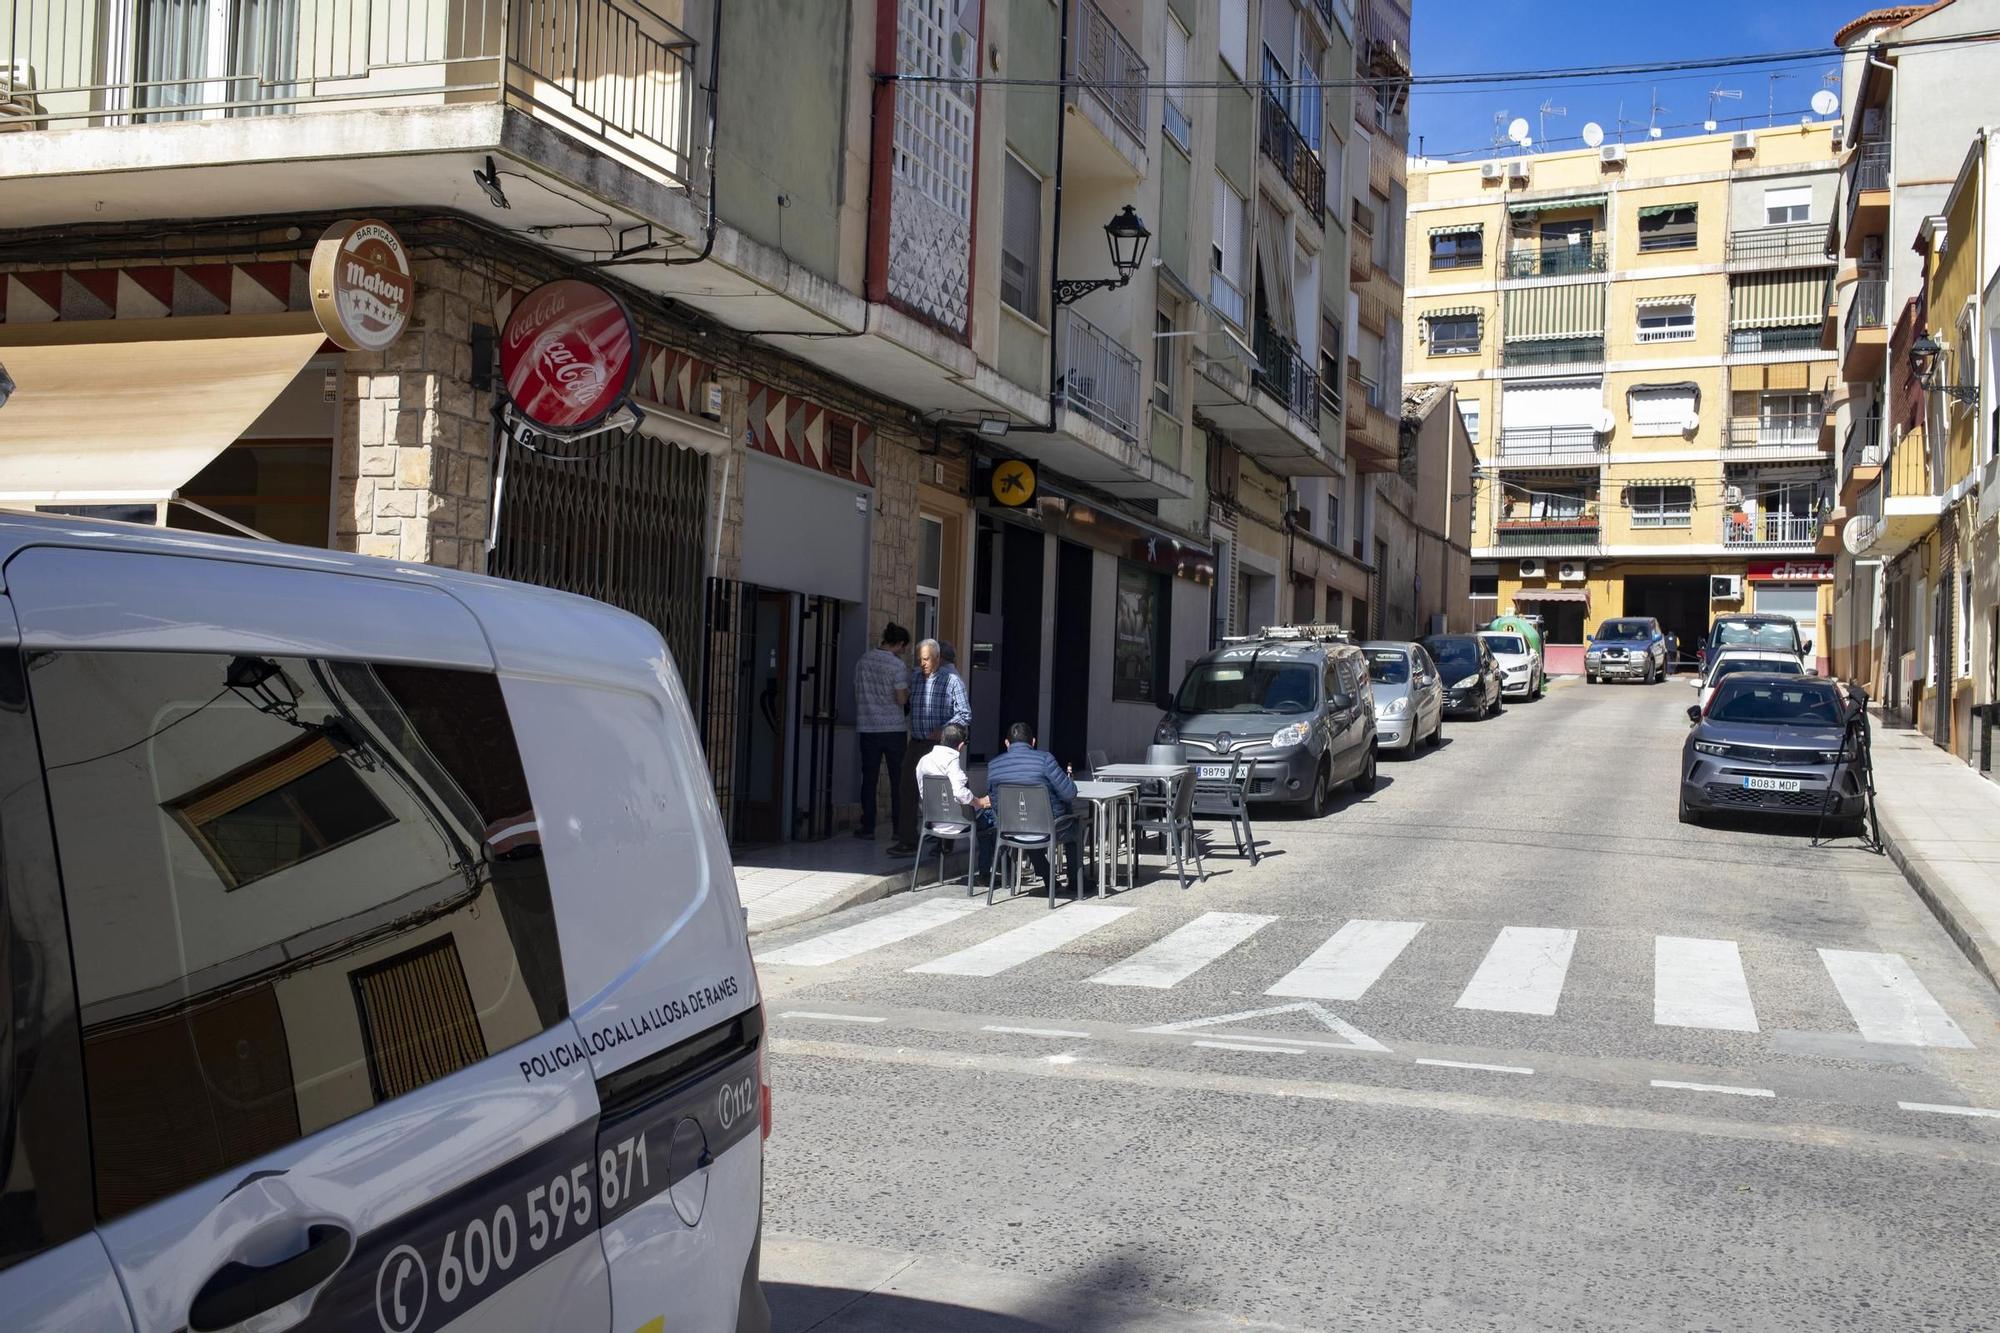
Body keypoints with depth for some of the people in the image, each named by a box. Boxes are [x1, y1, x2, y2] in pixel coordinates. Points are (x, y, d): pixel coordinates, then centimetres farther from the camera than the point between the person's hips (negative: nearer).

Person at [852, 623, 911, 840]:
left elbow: (858, 694, 10)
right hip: (893, 728, -4)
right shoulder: (897, 665, -11)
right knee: (898, 780, 6)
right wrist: (908, 692, 6)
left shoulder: (863, 661, 5)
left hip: (868, 728, 4)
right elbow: (901, 700, -14)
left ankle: (868, 827, 7)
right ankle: (899, 828, 8)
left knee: (869, 779, 7)